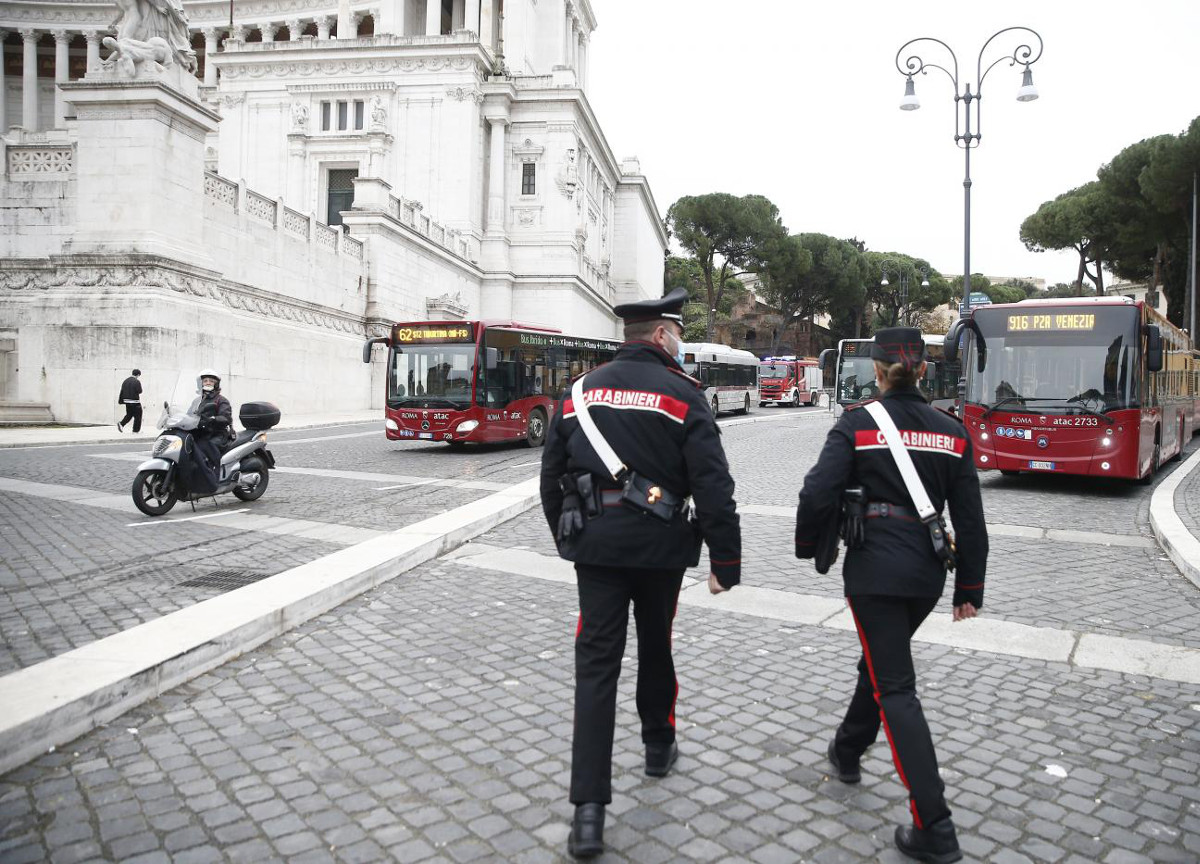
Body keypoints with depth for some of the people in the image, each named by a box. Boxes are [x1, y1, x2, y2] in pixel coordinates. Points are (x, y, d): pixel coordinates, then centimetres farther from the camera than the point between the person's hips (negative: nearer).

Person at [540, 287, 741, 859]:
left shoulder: (579, 393, 6)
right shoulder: (681, 394, -7)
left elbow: (551, 478, 10)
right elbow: (713, 486, -12)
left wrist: (567, 539, 23)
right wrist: (725, 562, -5)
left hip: (595, 545, 2)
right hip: (660, 545, -2)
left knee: (596, 664, 2)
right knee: (655, 647, 20)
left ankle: (589, 810, -1)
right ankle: (658, 747, 41)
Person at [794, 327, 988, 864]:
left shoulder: (857, 423, -9)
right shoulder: (951, 431, 3)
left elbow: (818, 493, -16)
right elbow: (970, 518, 5)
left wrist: (807, 547, 2)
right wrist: (969, 588, 12)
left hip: (874, 569, -5)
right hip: (926, 572, 5)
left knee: (895, 688, -1)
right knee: (882, 662, 25)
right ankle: (848, 751, 45)